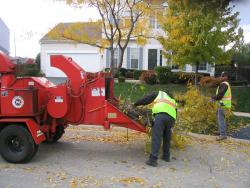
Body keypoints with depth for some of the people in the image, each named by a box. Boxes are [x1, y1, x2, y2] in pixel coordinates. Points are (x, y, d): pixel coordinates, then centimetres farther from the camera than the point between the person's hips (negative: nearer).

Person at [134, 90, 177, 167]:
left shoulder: (159, 94, 31)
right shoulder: (173, 101, 40)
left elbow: (145, 99, 25)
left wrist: (135, 104, 37)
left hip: (161, 115, -5)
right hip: (171, 117, 5)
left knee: (156, 137, -9)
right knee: (167, 137, 23)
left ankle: (153, 160, -16)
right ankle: (166, 156, 32)